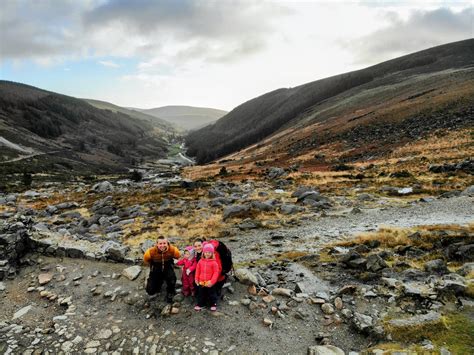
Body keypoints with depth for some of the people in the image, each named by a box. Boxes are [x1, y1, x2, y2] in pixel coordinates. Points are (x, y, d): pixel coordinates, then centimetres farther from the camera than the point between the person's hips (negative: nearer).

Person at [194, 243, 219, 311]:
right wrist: (196, 279, 4)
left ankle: (213, 304, 28)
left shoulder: (213, 262, -14)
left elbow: (216, 272, -14)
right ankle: (200, 304, 34)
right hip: (201, 282, 4)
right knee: (201, 293, 17)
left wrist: (212, 281, -18)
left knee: (212, 294, 11)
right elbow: (198, 270, 6)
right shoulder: (201, 261, -2)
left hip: (210, 283, -4)